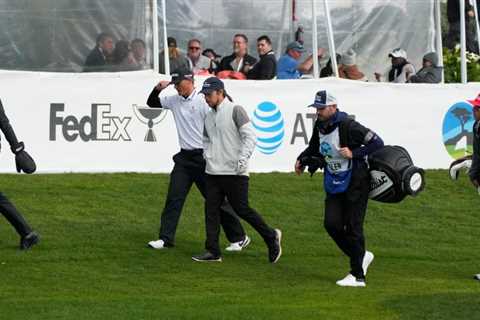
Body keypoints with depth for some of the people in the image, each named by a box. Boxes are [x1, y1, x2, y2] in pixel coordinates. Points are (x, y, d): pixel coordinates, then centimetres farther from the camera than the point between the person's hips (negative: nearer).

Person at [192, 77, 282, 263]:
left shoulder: (235, 111, -7)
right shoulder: (209, 116, 16)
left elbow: (249, 136, -13)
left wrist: (243, 159, -22)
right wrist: (207, 155, 11)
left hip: (234, 172, -7)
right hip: (213, 171, 7)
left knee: (241, 209, -6)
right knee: (211, 209, 2)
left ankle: (271, 237, 11)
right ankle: (213, 251, 5)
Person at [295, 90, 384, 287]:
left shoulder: (347, 125, -20)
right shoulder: (319, 126, 3)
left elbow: (377, 143, -21)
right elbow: (314, 147, 24)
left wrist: (354, 154, -27)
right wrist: (302, 159, 8)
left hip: (355, 184, -7)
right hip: (334, 185, 7)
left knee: (352, 228, -6)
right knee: (332, 224, -3)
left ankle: (357, 275, 1)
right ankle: (361, 256, 18)